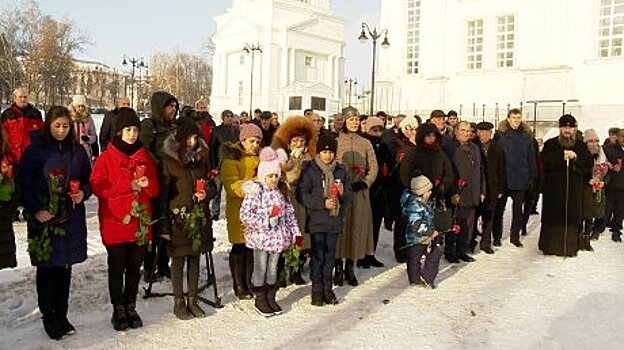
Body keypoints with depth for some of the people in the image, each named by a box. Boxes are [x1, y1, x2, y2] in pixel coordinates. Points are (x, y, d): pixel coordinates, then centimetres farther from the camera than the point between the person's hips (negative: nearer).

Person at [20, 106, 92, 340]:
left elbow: (88, 179, 15)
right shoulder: (34, 151, -3)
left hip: (72, 218, 3)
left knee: (65, 268, 10)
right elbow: (24, 185, -3)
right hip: (44, 219, -3)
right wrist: (35, 210, -14)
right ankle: (48, 317, 19)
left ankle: (62, 315, 23)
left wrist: (83, 193, -5)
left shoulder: (77, 152, 7)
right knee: (46, 268, 5)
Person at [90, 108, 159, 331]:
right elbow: (97, 187, -11)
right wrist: (128, 185, -19)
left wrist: (147, 184, -12)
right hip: (115, 222, -3)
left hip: (140, 222, 3)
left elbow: (155, 190, 11)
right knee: (117, 267, 6)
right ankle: (118, 310, 20)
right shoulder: (106, 158, -2)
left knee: (135, 267, 11)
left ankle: (131, 307, 25)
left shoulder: (145, 157, 9)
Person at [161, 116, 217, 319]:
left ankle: (192, 299, 22)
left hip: (199, 216, 4)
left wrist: (206, 193, -8)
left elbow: (212, 185, 17)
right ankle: (179, 302, 18)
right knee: (178, 260, 5)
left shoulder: (201, 157, 8)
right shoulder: (169, 159, -6)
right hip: (178, 217, -4)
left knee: (195, 258, 11)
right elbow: (163, 192, -8)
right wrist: (164, 224, -12)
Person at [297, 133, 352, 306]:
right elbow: (301, 194, -9)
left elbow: (349, 195, 13)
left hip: (335, 220, 4)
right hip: (317, 220, -4)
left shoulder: (341, 170, 8)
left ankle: (327, 287, 23)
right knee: (318, 255, 0)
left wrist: (343, 193, -10)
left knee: (330, 254, 11)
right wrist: (322, 203, -17)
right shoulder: (309, 170, -4)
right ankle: (317, 289, 13)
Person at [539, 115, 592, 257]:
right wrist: (562, 157, -19)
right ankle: (549, 246, 9)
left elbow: (589, 163, 0)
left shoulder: (581, 146, 12)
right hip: (553, 189, -1)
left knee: (572, 217, 1)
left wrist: (576, 157, -15)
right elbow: (544, 161, -10)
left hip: (574, 189, 2)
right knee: (552, 217, 0)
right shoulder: (550, 144, 5)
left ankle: (570, 247, 10)